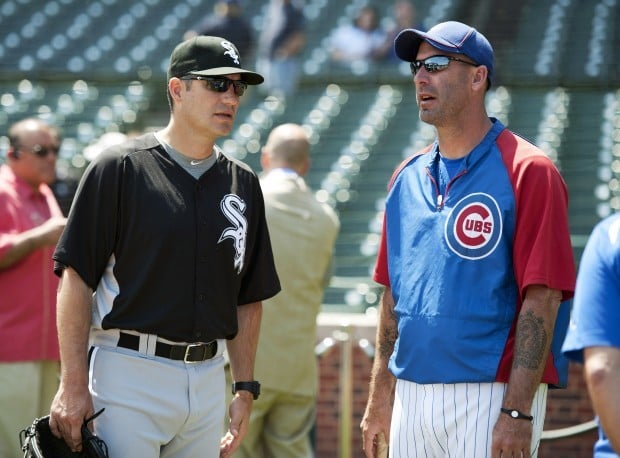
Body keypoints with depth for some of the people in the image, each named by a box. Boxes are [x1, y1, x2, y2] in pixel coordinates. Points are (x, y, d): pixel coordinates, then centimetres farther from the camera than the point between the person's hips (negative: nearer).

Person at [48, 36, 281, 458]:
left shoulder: (243, 183, 12)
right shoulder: (120, 168, -4)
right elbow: (76, 277, -8)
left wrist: (245, 388, 11)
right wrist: (73, 385, -14)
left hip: (208, 378, 6)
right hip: (128, 374, -5)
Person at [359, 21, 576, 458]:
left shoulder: (527, 171, -7)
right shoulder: (408, 177, 13)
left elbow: (542, 296, -13)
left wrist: (517, 410, -19)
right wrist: (380, 395, 12)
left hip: (490, 399, -6)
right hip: (412, 397, 6)